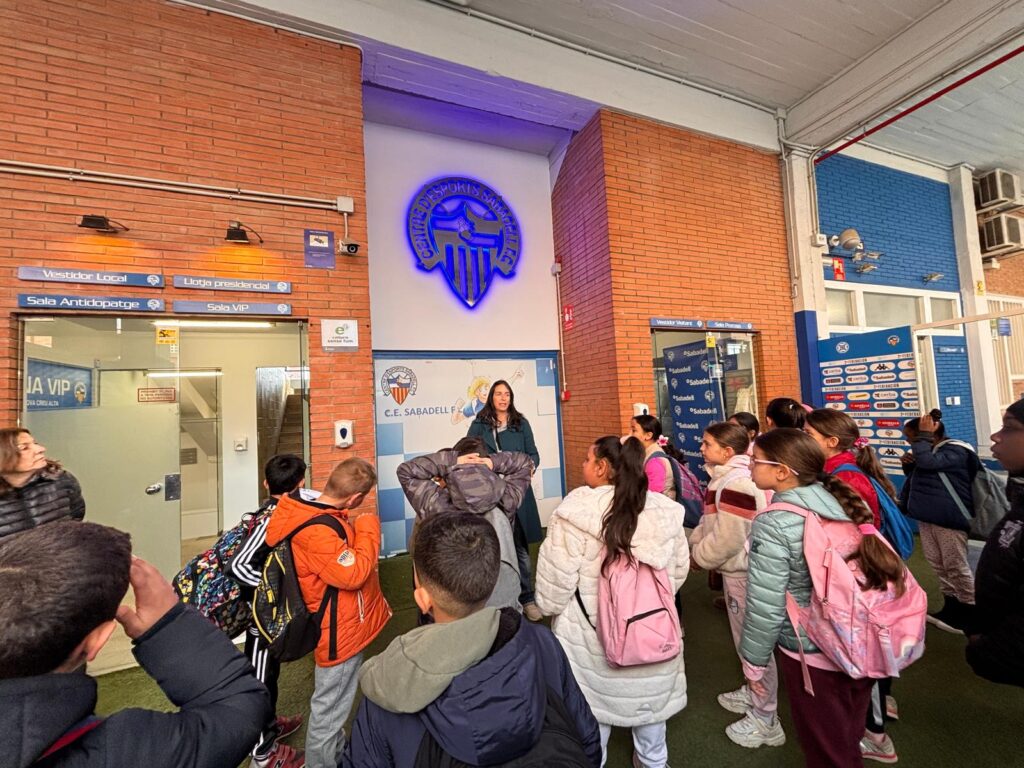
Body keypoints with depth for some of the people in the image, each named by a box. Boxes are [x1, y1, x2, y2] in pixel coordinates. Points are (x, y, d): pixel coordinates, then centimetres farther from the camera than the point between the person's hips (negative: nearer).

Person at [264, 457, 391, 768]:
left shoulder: (313, 512, -2)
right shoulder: (317, 532, -33)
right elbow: (354, 573, -32)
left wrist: (353, 527, -3)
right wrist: (367, 529, -22)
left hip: (343, 625, 10)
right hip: (341, 631, -10)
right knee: (329, 712, 12)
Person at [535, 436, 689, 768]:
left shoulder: (576, 512, -24)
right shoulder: (665, 510, -10)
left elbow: (554, 587, -18)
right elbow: (679, 572, 3)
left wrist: (548, 606, 3)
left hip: (591, 635, -3)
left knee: (591, 710, 21)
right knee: (649, 696, 28)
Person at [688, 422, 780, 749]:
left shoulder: (736, 483, -26)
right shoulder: (726, 478, 7)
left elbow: (727, 538, -26)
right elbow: (709, 521, 14)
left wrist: (698, 556, -12)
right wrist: (692, 543, 4)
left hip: (744, 572, -10)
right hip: (736, 569, 10)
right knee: (746, 639, 25)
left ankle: (764, 719, 22)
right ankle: (753, 693, 44)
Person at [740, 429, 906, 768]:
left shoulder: (773, 524, -26)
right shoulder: (846, 501, -6)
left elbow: (766, 606, -23)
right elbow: (879, 562, 6)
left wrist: (753, 661, -6)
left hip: (812, 653, -6)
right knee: (849, 739, 29)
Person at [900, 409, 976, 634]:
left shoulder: (955, 450, -13)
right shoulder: (930, 452, 12)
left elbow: (927, 463, -31)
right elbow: (916, 478, 21)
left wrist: (924, 435, -23)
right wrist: (909, 465, 1)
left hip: (949, 518, -8)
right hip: (927, 516, 8)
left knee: (956, 565, 3)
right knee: (937, 564, 15)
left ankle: (969, 612, 18)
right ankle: (952, 607, 27)